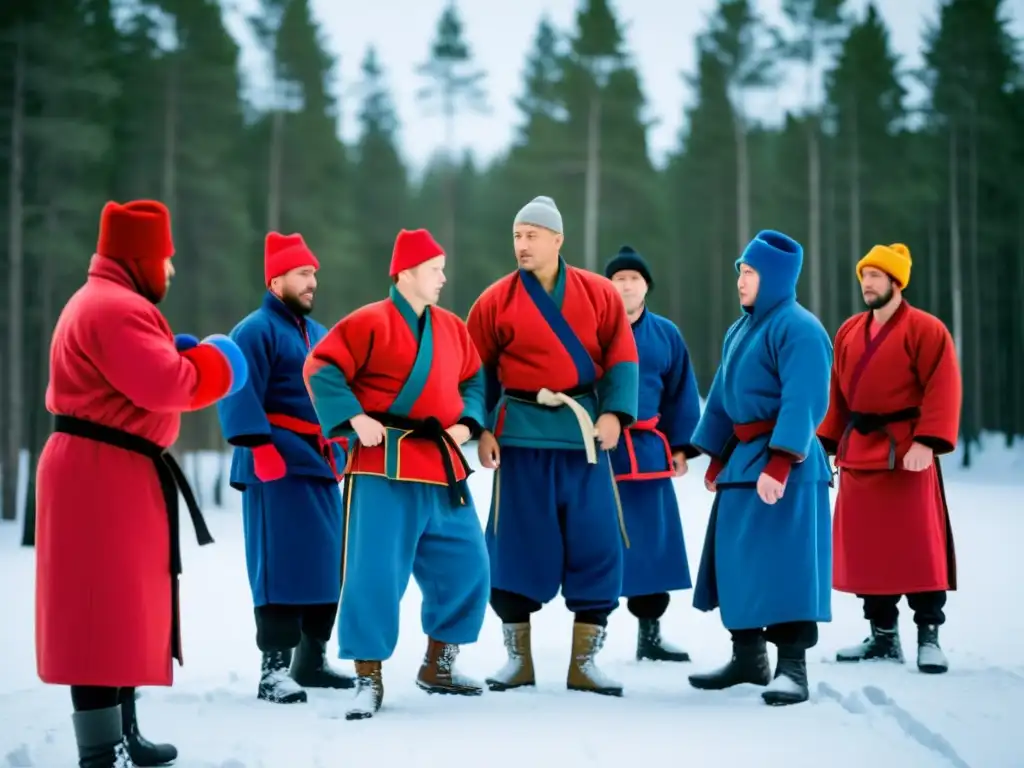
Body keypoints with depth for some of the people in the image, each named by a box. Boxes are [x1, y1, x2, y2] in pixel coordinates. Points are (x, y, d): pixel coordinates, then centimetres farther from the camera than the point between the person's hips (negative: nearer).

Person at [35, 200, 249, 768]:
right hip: (103, 474, -11)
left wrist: (178, 358, 8)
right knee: (107, 609, -11)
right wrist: (215, 365, -8)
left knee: (122, 606, 17)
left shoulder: (98, 301, 21)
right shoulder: (116, 307, -17)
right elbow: (166, 386, -25)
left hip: (109, 470, 11)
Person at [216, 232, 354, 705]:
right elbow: (239, 397, -17)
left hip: (321, 464, 9)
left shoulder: (317, 335, 20)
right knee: (281, 563, -11)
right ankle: (274, 669, -10)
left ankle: (312, 658, 21)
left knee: (328, 561, 10)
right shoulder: (255, 331, -7)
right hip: (278, 466, -9)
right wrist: (260, 447, -24)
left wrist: (341, 449, 21)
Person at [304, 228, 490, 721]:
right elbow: (321, 368, -12)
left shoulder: (452, 328, 12)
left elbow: (474, 379, 20)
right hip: (384, 468, -7)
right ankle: (369, 679, 1)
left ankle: (438, 666, 24)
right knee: (375, 573, -9)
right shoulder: (370, 323, -8)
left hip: (443, 467, 7)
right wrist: (354, 418, -20)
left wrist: (467, 422, 2)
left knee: (465, 568, 9)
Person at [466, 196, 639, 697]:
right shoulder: (497, 300, 1)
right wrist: (481, 428, -7)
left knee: (595, 544, 0)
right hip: (522, 434, -1)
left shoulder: (598, 294, 3)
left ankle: (584, 661, 9)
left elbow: (621, 357, 3)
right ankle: (518, 658, 14)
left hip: (584, 431, 1)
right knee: (517, 543, 2)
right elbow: (477, 370, 3)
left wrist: (614, 411, -11)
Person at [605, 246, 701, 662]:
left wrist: (681, 445, 7)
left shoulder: (665, 334, 10)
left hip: (648, 451, 4)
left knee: (652, 542, 8)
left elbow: (681, 394, 13)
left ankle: (650, 633, 19)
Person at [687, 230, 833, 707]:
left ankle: (792, 666, -8)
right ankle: (748, 656, 23)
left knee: (785, 559, -10)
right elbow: (723, 397, 20)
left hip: (785, 459, -9)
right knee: (736, 559, 12)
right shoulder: (741, 329, 16)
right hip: (742, 457, 9)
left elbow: (803, 404, -21)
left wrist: (779, 463, -28)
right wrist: (716, 459, 17)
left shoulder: (798, 328, -13)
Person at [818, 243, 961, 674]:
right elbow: (838, 392, 16)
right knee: (866, 548, 8)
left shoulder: (925, 329, -8)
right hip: (859, 452, 7)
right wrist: (829, 441, 8)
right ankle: (883, 636, 17)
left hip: (906, 452, -7)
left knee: (917, 546, -5)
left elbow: (942, 389, -14)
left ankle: (928, 636, 2)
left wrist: (927, 441, -23)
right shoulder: (849, 332, 13)